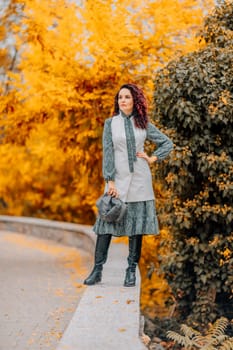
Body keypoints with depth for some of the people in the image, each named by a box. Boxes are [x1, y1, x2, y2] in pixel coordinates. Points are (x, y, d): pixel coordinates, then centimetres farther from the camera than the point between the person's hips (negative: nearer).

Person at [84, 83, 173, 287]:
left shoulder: (143, 124, 7)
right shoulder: (110, 123, 5)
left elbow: (167, 143, 16)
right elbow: (107, 153, -1)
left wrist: (152, 159, 4)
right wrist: (110, 182, -9)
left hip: (139, 180, 1)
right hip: (118, 180, -1)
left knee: (137, 224, 1)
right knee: (107, 223, -5)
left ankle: (132, 271, 7)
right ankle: (97, 270, -1)